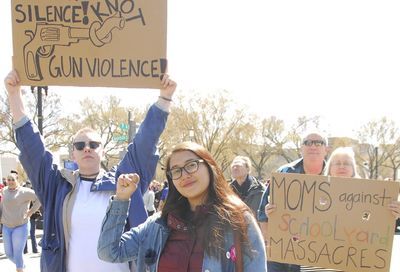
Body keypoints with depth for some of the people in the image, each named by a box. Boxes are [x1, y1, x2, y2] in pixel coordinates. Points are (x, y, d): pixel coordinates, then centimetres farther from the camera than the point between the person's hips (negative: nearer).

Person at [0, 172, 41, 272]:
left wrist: (30, 212, -10)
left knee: (17, 253, -6)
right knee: (8, 253, 11)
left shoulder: (24, 191, -10)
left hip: (20, 226, -6)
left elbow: (39, 198, -9)